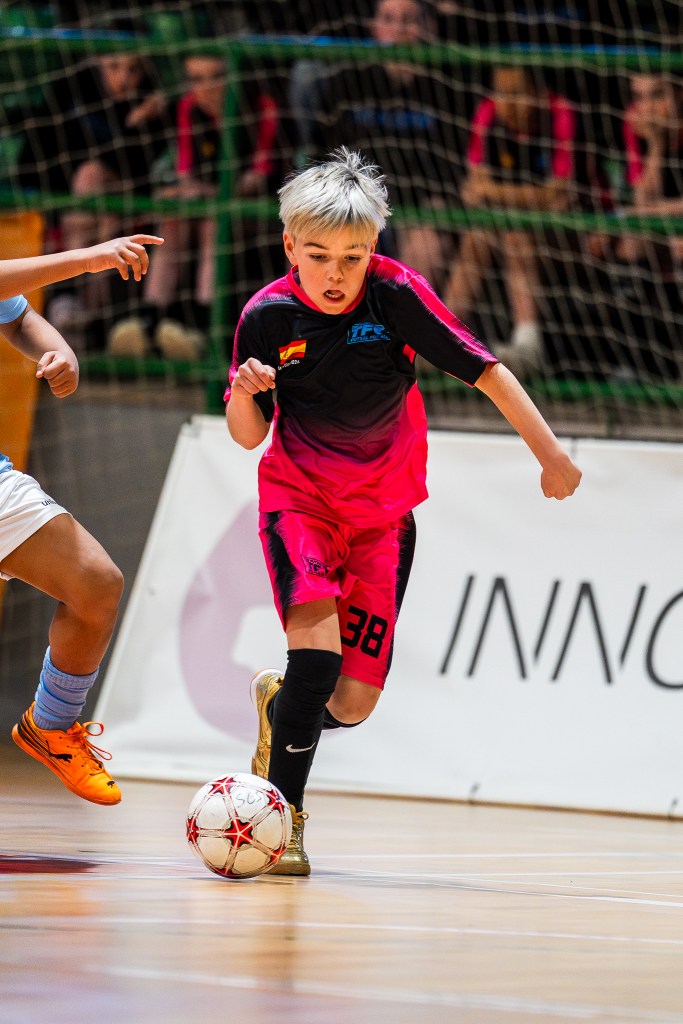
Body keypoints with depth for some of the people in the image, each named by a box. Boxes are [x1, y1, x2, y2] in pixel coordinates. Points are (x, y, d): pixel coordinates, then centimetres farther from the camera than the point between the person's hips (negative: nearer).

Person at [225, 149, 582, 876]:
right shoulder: (268, 316, -13)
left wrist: (551, 454, -12)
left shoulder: (396, 294, -17)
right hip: (297, 495, -1)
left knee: (354, 701, -5)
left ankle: (278, 705, 32)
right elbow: (248, 436, -3)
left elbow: (485, 371, -11)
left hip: (381, 509, 1)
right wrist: (243, 393, -24)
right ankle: (284, 811, -23)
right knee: (316, 629, -30)